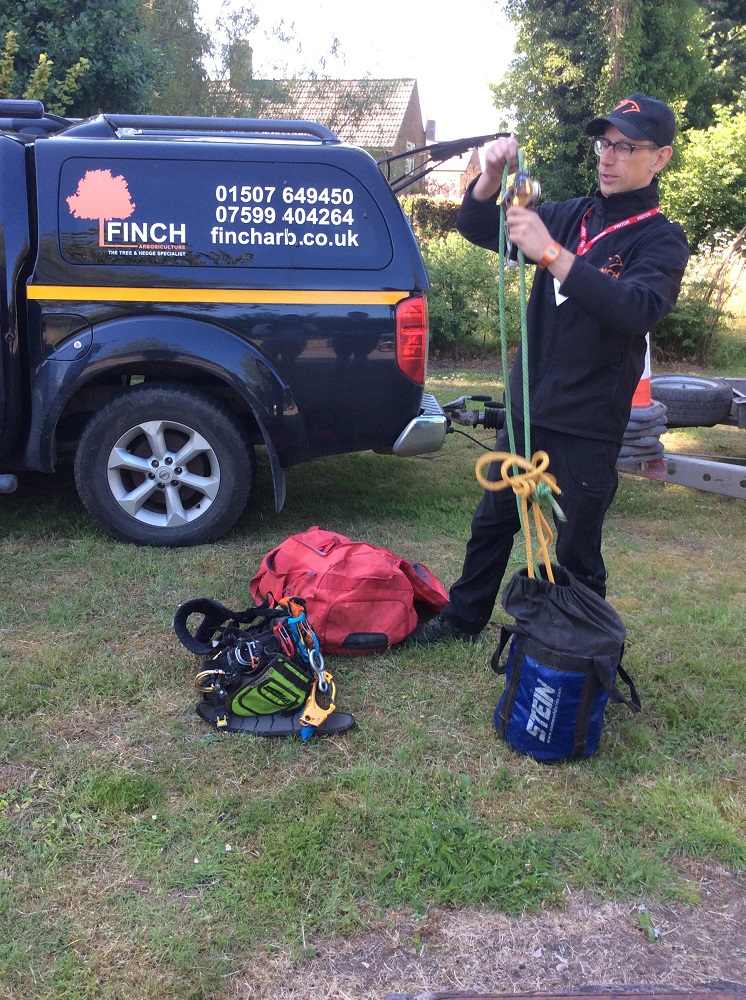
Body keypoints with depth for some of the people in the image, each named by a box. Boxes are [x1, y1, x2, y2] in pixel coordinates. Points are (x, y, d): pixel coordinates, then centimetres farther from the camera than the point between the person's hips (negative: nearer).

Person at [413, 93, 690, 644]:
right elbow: (476, 226, 5)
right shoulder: (571, 216, 7)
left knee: (575, 555, 6)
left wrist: (551, 254, -36)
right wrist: (494, 173, -16)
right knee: (492, 522, 18)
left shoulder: (661, 240, -9)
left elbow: (637, 309, -29)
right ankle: (465, 617, 37)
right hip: (526, 410, 6)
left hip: (586, 429, -5)